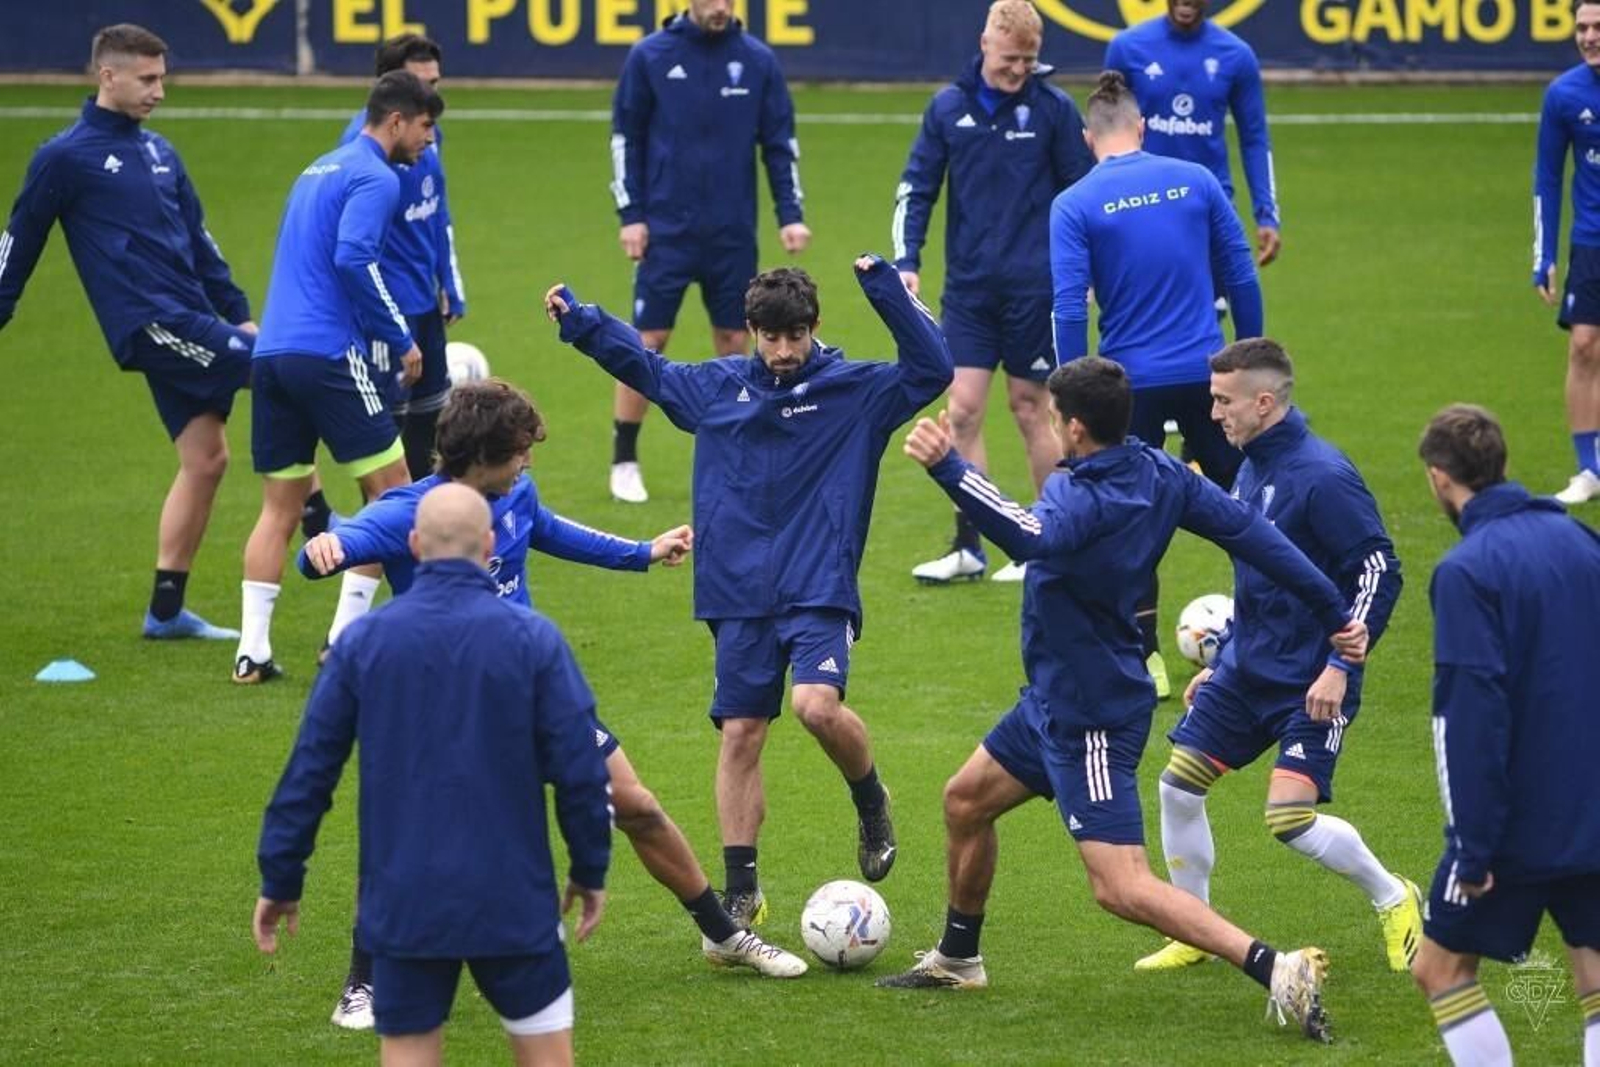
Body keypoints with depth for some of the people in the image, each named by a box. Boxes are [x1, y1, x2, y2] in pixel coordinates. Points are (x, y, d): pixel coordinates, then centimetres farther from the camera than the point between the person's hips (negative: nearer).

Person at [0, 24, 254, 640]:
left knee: (205, 460, 7)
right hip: (149, 323, -7)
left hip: (188, 321, 7)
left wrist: (238, 312, 19)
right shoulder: (65, 158, -5)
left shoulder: (158, 151, 16)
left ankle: (166, 611, 14)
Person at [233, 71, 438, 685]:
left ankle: (252, 651, 2)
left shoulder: (319, 170, 23)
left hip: (272, 352, 8)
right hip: (327, 353, -8)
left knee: (280, 506, 10)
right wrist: (401, 340, -10)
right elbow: (354, 259, -19)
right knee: (393, 491, 1)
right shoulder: (374, 178, -5)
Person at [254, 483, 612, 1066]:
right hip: (513, 903, -1)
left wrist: (280, 879, 10)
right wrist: (590, 870, 8)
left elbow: (309, 770, 1)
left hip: (402, 903, 1)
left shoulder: (363, 641, -2)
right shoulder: (533, 638, -7)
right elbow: (579, 770, -5)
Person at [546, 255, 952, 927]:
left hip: (820, 589, -3)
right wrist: (577, 320, 18)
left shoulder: (856, 390, -1)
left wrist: (884, 288, -18)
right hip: (738, 595, 3)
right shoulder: (717, 387, 8)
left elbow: (932, 369, -12)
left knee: (817, 705, -24)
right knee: (740, 735, 2)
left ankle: (871, 802, 7)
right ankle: (740, 891, 10)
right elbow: (644, 368, 23)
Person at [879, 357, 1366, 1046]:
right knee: (966, 801, 25)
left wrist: (946, 468, -58)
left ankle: (1276, 969, -20)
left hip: (1092, 718, -10)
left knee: (1121, 888, -13)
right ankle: (957, 961, 43)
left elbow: (1029, 537, -51)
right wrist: (1334, 613, 7)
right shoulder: (1159, 474, -2)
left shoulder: (1083, 497, -28)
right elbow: (1247, 530, 2)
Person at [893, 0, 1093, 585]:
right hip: (967, 288, 2)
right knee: (963, 411, -2)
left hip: (1033, 287, -2)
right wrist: (906, 261, -2)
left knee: (1031, 411, 4)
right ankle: (967, 547, 6)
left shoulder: (1054, 108, -3)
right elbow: (915, 189, 8)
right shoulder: (948, 107, 3)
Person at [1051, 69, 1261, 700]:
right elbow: (1241, 278, 5)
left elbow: (1069, 310, -11)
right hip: (1205, 372, 2)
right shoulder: (1195, 181, 1)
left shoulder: (1074, 206, -6)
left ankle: (1146, 659, 10)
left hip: (1129, 381, -2)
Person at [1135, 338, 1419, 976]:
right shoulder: (1251, 469, 9)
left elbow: (1378, 572, -18)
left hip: (1310, 684, -8)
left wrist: (1340, 667, -21)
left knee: (1290, 817, -17)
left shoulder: (1322, 477, -18)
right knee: (1178, 786, 2)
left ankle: (1393, 900, 8)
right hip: (1246, 671, 9)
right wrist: (1221, 662, 22)